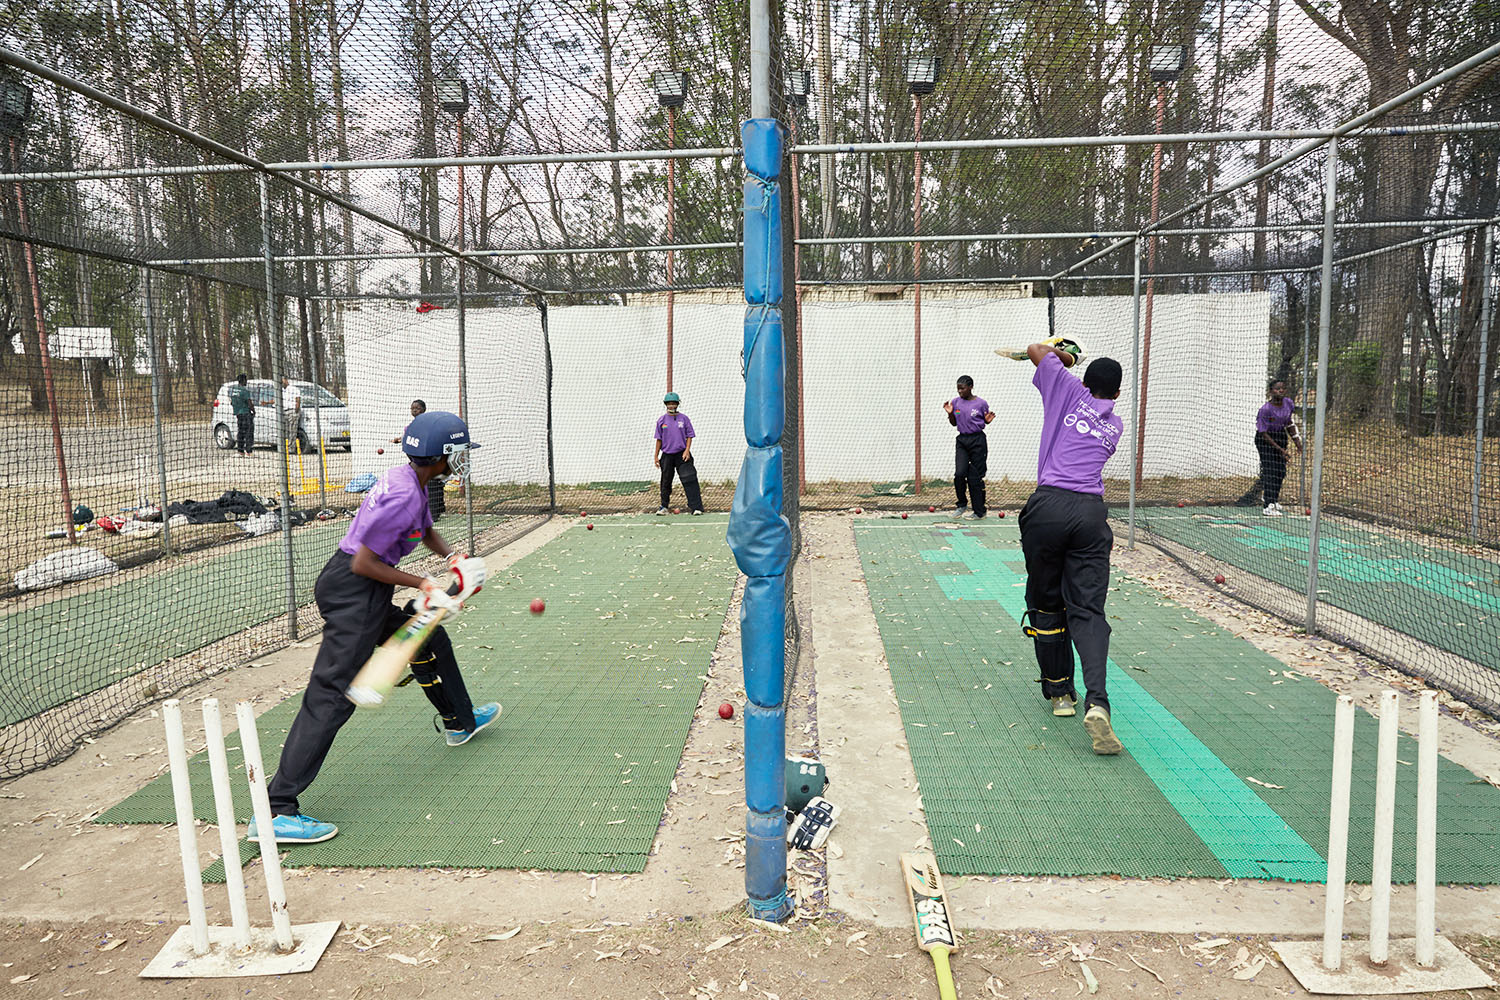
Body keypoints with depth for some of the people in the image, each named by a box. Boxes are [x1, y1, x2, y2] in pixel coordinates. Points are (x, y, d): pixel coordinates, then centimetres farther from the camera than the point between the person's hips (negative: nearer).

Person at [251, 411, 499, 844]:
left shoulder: (412, 482, 8)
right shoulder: (402, 495, -23)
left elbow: (427, 531, 26)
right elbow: (363, 563, -22)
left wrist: (456, 559, 8)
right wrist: (422, 584, -15)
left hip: (367, 592, 11)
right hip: (352, 593, -11)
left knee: (429, 638, 25)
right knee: (332, 695, -13)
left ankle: (459, 721, 47)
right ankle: (276, 811, -12)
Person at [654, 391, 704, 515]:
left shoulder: (684, 418, 2)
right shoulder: (662, 420, 6)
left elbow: (689, 436, 3)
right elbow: (659, 439, 9)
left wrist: (687, 450, -10)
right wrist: (656, 456, 6)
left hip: (682, 454, -2)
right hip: (667, 455, 2)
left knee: (690, 479, -12)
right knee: (666, 481, 10)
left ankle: (696, 506, -15)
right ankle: (664, 506, 23)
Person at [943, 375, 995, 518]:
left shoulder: (981, 404, -4)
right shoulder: (955, 402, 5)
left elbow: (985, 421, 10)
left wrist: (988, 420, -12)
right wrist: (950, 414, -4)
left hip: (978, 441, -3)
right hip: (962, 440, 3)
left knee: (975, 477, -2)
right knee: (959, 473, -10)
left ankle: (979, 511, 7)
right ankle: (962, 505, 11)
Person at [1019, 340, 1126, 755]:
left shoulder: (1071, 391, 10)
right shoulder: (1115, 425, 20)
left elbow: (1036, 350, 19)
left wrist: (1061, 354, 39)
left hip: (1048, 506, -2)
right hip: (1092, 512, 2)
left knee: (1046, 604, 12)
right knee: (1088, 611, 0)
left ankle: (1060, 692, 22)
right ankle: (1096, 702, -18)